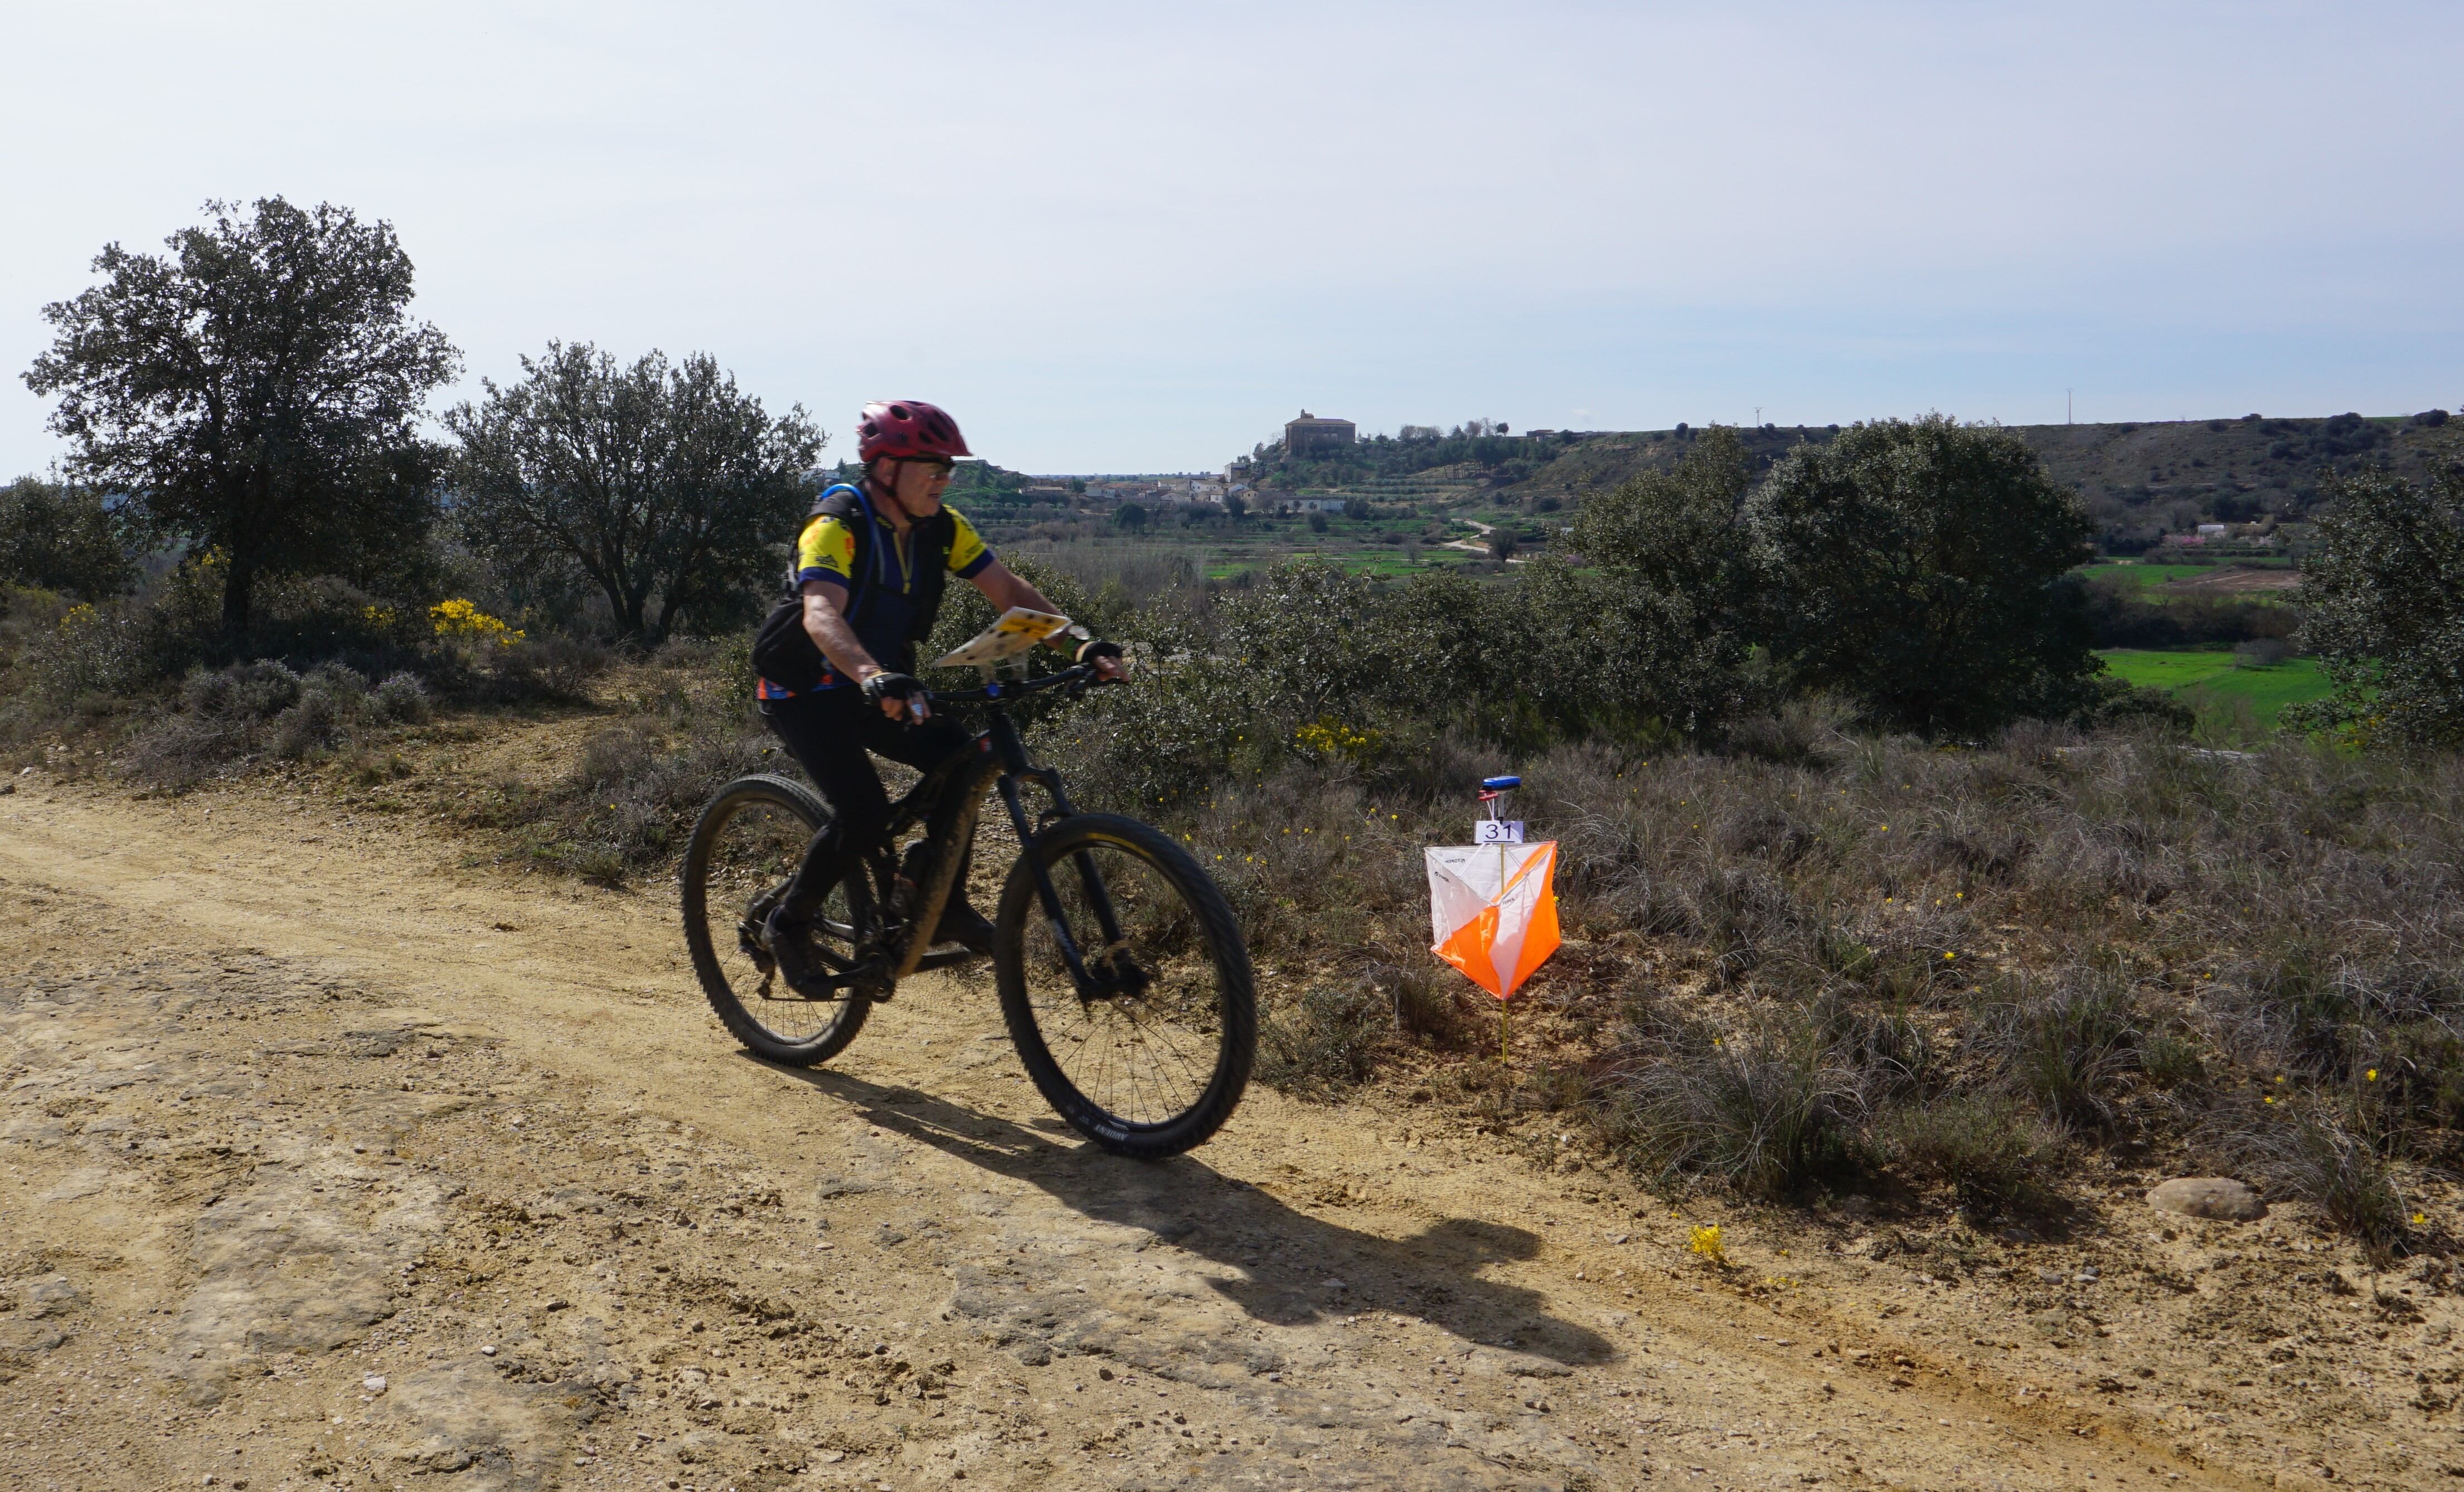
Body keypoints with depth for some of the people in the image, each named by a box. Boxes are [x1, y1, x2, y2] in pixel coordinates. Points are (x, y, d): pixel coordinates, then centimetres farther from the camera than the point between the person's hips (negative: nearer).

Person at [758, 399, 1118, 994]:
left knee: (959, 758, -16)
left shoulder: (941, 528, -5)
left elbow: (1009, 591, -6)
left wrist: (1080, 644, -21)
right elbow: (821, 616, -41)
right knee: (863, 811, -24)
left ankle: (945, 903, 1)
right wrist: (873, 678, -60)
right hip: (804, 692, -6)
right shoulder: (837, 524, -25)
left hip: (883, 688, 6)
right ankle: (790, 922, 0)